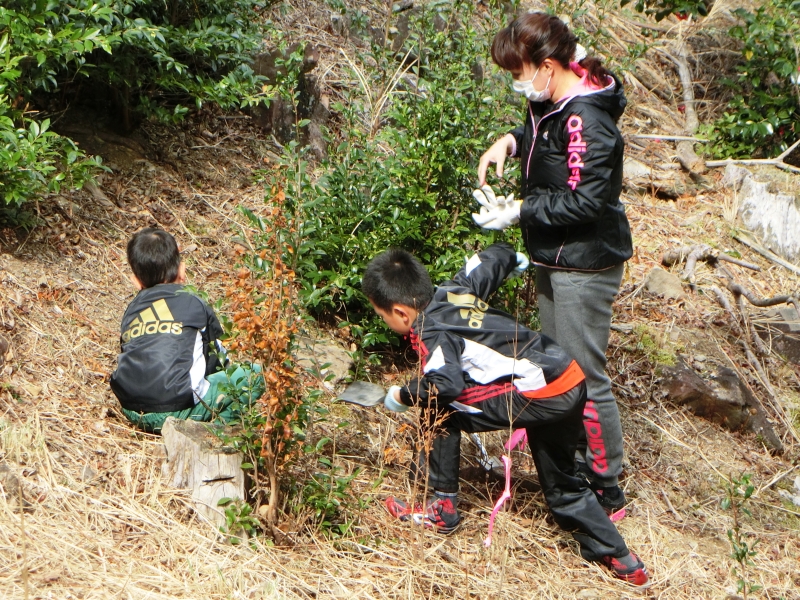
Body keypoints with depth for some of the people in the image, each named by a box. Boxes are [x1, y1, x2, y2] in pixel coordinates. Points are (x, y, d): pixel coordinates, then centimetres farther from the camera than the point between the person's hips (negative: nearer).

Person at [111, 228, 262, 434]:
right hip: (176, 411, -4)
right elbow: (217, 356, 18)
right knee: (254, 375, 10)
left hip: (132, 412, 5)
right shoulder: (193, 304, 6)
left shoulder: (131, 310, 15)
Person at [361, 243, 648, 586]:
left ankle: (442, 510, 9)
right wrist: (512, 258, 52)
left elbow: (445, 383, -25)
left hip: (538, 396, -10)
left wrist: (403, 397, -6)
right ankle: (620, 559, 26)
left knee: (441, 410, 1)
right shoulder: (453, 290, 15)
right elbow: (494, 258, 29)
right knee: (561, 483, 23)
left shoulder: (430, 330, -9)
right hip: (573, 382, 10)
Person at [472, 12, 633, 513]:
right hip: (556, 259, 11)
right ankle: (574, 469, 37)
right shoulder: (555, 102, 4)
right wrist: (512, 141, 5)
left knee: (584, 379, -2)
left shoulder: (585, 120, -26)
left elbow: (586, 202, -27)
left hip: (584, 266, -11)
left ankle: (607, 492, 11)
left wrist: (520, 211, -21)